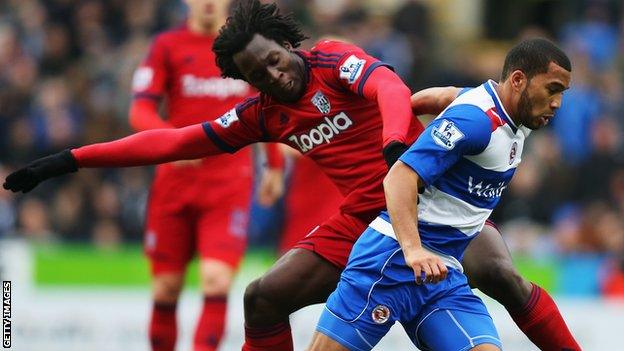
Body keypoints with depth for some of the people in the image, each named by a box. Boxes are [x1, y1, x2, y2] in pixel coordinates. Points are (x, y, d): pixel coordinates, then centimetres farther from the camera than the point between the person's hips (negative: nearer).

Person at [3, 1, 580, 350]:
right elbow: (175, 141, 9)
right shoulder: (263, 115, 6)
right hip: (361, 219, 6)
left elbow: (390, 90, -31)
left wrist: (395, 142, -54)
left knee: (497, 274, -30)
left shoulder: (335, 62, -10)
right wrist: (70, 161, 7)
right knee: (265, 297, 0)